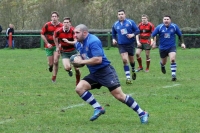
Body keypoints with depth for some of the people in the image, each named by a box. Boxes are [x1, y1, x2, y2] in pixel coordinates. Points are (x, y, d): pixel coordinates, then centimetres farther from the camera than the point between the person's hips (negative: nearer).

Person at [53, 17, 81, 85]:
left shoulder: (73, 31, -18)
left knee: (77, 69, -5)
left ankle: (78, 82, 19)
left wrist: (68, 42, -43)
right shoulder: (58, 31, -13)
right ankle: (69, 70, 19)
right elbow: (55, 37, 10)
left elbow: (76, 42, -28)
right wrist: (57, 47, 13)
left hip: (73, 51, 0)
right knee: (67, 67, -20)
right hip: (64, 52, 0)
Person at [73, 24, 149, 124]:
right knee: (79, 88, -10)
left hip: (105, 72, -8)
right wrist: (77, 62, 2)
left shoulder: (93, 41, -19)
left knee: (119, 96, -9)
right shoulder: (78, 44, 8)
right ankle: (98, 109, -1)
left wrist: (81, 61, -21)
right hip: (94, 74, 8)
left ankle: (142, 114, 1)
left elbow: (98, 59, -27)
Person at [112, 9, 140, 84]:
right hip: (121, 45, 0)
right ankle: (128, 78, -15)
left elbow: (137, 30, -3)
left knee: (131, 60, 13)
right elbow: (113, 34, 19)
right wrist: (114, 39, 0)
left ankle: (133, 71, 46)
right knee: (125, 60, -16)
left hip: (130, 44, 0)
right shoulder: (115, 25, 4)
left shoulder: (130, 22, -4)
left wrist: (133, 34, -21)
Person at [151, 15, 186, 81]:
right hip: (162, 48, 1)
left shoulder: (174, 26, -6)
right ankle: (162, 66, 54)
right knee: (163, 62, 15)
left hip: (172, 47, -1)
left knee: (172, 59, -24)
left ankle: (173, 75, -17)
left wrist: (182, 43, -1)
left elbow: (180, 35, 7)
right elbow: (152, 35, -4)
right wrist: (153, 41, -21)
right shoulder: (159, 27, -9)